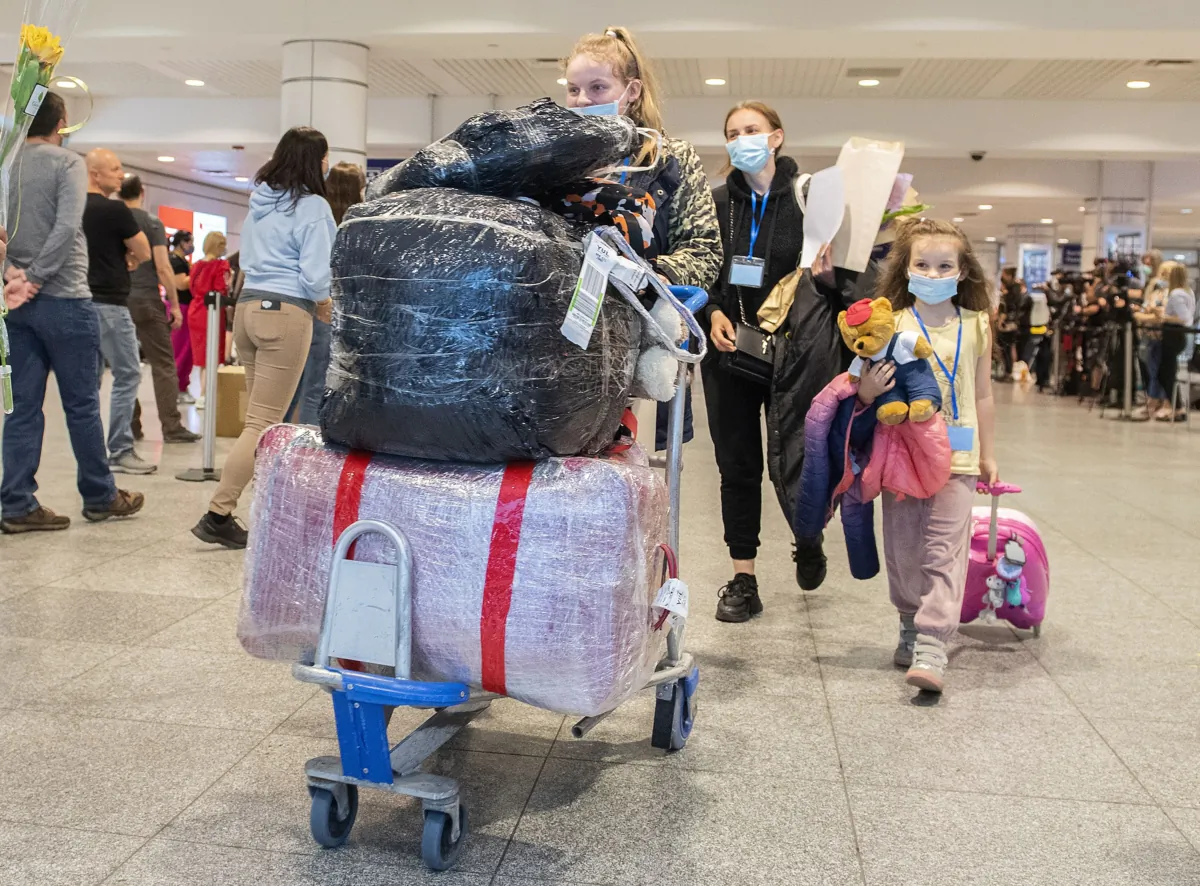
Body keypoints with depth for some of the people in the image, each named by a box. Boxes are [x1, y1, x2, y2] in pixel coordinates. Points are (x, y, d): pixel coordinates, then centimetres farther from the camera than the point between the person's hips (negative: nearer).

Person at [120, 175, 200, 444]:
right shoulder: (152, 223, -3)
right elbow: (163, 268, -9)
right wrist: (175, 305, -5)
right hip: (146, 301, -4)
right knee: (163, 365, -2)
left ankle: (130, 427, 10)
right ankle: (171, 427, -5)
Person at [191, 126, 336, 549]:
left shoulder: (260, 201, 15)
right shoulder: (312, 207, -8)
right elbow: (315, 276, -15)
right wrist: (324, 304, 5)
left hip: (247, 306, 8)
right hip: (286, 313, -8)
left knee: (260, 415, 13)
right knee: (264, 423, -6)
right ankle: (218, 514, -10)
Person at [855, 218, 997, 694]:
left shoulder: (975, 326, 6)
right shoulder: (892, 324, 0)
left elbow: (982, 396, 13)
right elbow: (866, 392, 3)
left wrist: (988, 456, 14)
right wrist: (870, 388, -21)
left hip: (955, 458, 0)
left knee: (944, 550, -9)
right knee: (903, 549, 9)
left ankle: (931, 645, -11)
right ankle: (911, 625, 28)